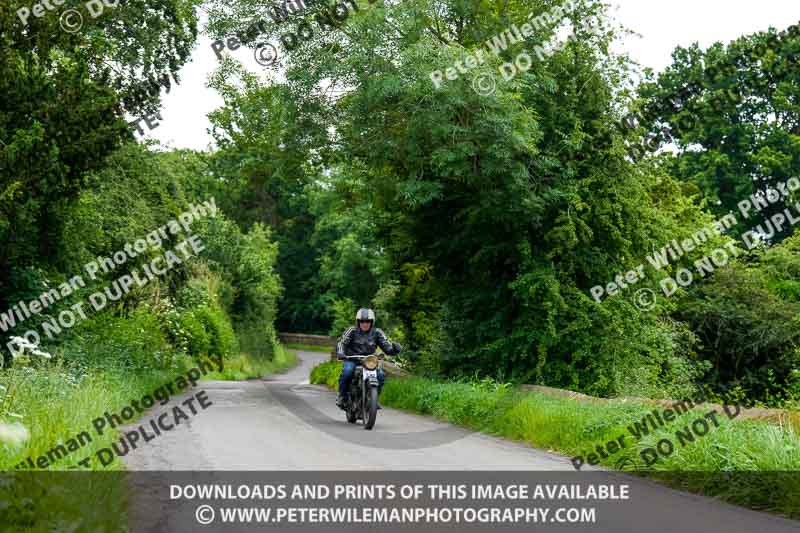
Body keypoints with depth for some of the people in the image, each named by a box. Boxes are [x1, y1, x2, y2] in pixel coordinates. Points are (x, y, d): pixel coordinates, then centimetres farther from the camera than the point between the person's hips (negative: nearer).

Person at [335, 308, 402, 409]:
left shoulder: (377, 333, 4)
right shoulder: (352, 331, -2)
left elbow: (387, 347, -2)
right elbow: (342, 343, -13)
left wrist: (394, 349, -25)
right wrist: (340, 353, -34)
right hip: (352, 359, -2)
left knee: (381, 375, -22)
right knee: (347, 372, -33)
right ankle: (341, 396, -12)